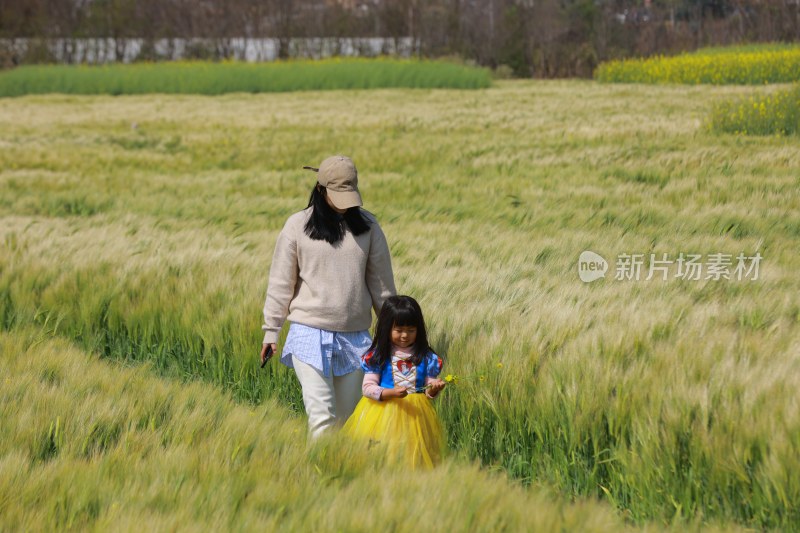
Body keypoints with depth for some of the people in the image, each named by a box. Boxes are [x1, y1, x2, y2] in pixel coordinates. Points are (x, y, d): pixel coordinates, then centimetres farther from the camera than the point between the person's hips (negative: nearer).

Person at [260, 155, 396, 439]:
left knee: (347, 414, 8)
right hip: (310, 333, -3)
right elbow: (280, 283, 3)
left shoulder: (367, 225, 6)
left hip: (355, 335, 3)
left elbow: (381, 280, 12)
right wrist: (270, 332, 2)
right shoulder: (298, 225, 0)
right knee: (322, 413, -13)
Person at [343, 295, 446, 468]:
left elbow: (428, 392, 7)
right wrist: (391, 393, -22)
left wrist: (433, 389, -17)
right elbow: (367, 388, -7)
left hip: (415, 413, 2)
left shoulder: (426, 357, 4)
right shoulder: (377, 356, -3)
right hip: (382, 413, -2)